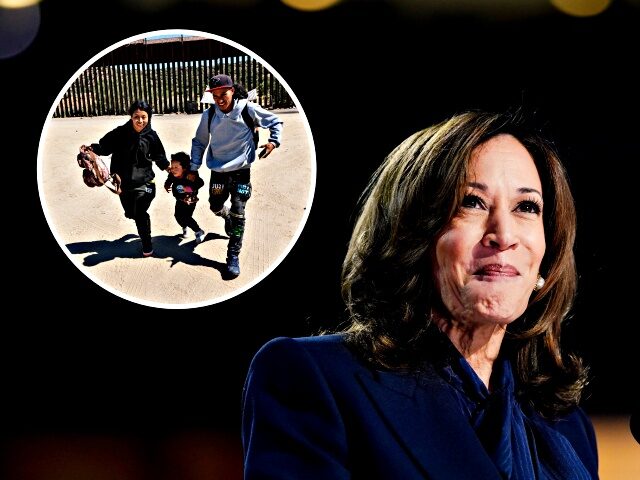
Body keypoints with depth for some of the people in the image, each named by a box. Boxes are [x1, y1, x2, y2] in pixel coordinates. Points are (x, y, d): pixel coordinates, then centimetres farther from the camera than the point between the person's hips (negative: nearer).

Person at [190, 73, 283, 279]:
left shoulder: (247, 109, -13)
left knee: (237, 213, -9)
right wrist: (193, 168, 4)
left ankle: (233, 256, -2)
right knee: (216, 208, 15)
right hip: (218, 171, 3)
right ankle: (228, 218, 51)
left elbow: (275, 122, 0)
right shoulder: (209, 115, -6)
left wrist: (274, 141, -17)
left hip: (241, 171, -3)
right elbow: (199, 142, 8)